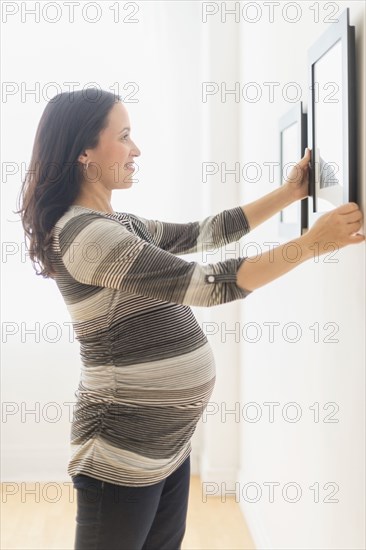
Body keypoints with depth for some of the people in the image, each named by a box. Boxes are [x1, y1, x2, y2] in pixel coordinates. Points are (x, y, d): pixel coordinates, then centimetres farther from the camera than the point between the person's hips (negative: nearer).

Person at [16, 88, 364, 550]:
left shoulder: (122, 225, 9)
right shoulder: (83, 233, -21)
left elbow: (204, 233, 15)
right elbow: (208, 284, -25)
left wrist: (290, 192, 12)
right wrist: (313, 242, -19)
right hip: (124, 458, -9)